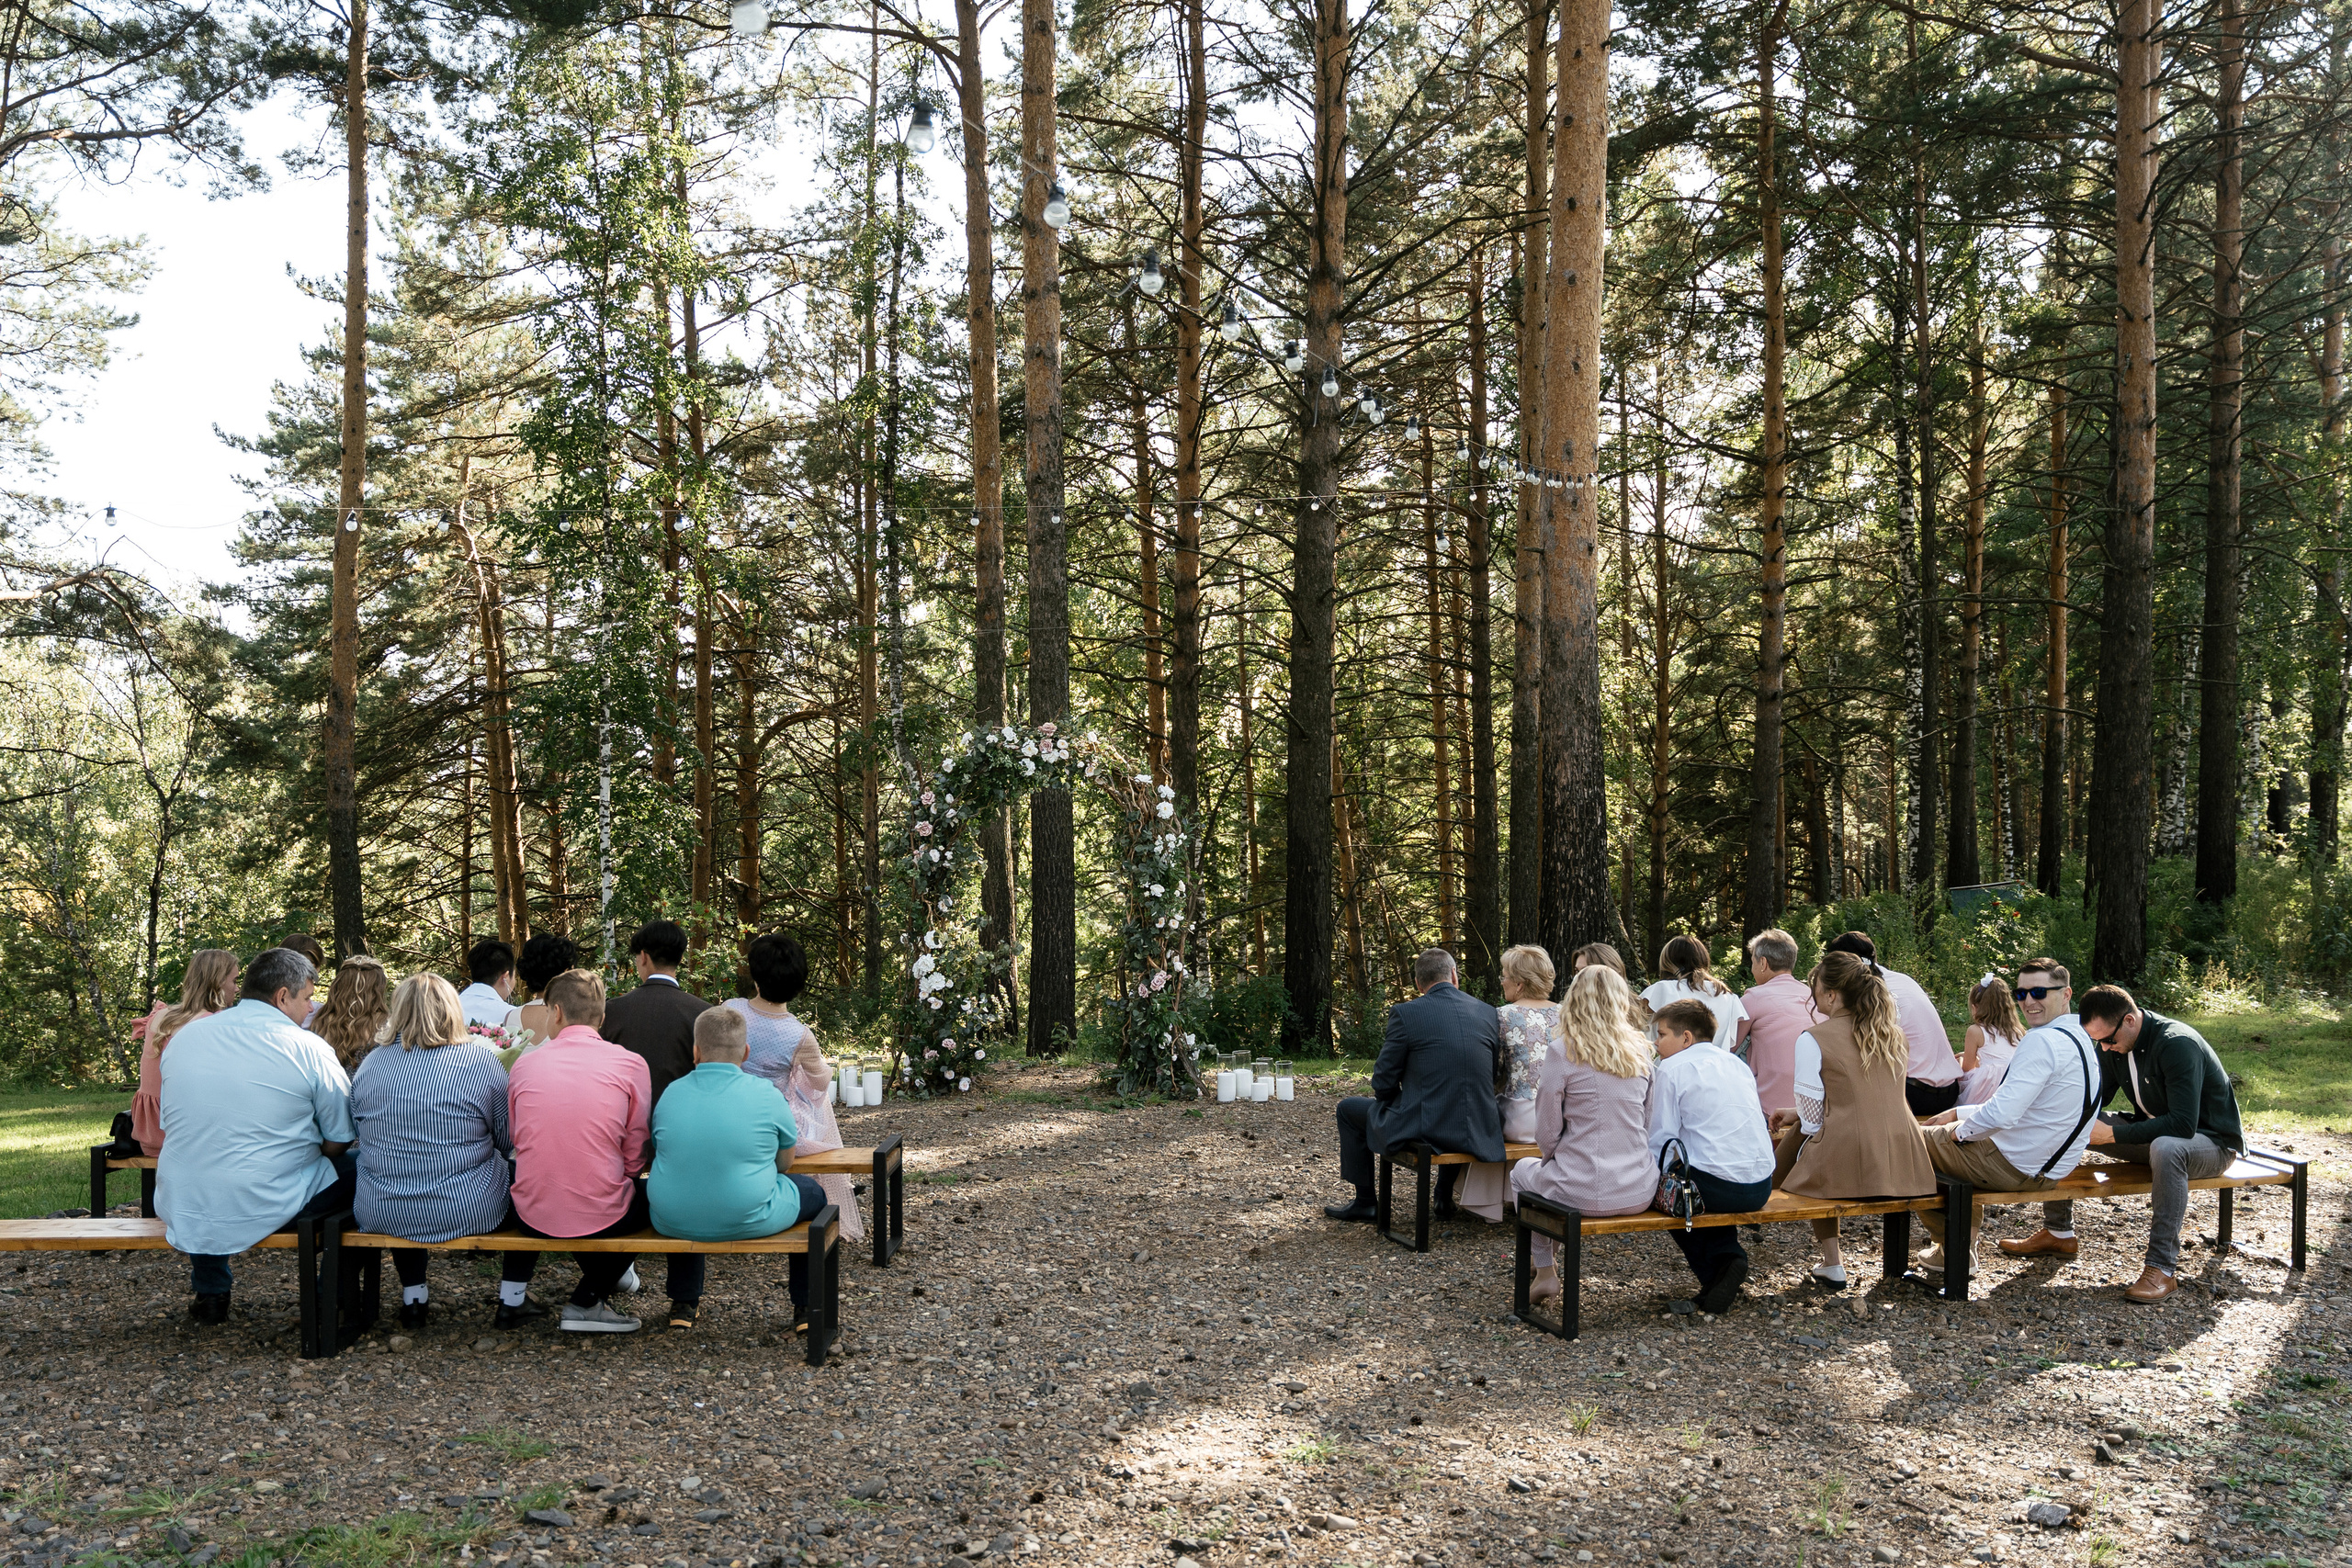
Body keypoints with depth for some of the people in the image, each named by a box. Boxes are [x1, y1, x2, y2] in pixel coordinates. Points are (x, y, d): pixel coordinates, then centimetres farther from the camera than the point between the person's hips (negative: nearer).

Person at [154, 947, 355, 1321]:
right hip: (267, 1210, -5)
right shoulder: (309, 1048, -10)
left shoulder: (184, 1036, 5)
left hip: (182, 1210, 6)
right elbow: (339, 1142, -4)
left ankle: (210, 1292, 39)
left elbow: (170, 1129, 16)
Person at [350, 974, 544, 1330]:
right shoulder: (480, 1060, -10)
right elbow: (509, 1141, -1)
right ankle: (512, 1299, 23)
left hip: (382, 1216, 4)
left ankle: (413, 1296, 39)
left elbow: (359, 1133, 14)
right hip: (469, 1212, -4)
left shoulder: (369, 1064, -1)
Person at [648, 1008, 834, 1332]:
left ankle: (683, 1305, 41)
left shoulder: (670, 1095, 0)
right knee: (812, 1191, 25)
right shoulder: (768, 1098, -7)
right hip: (748, 1221, -3)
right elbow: (784, 1163, 7)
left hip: (673, 1223, 4)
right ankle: (805, 1308, 29)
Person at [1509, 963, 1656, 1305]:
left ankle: (1545, 1271, 30)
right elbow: (1647, 1126, 12)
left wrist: (1554, 1160, 14)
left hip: (1582, 1193, -5)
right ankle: (1548, 1262, 39)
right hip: (1639, 1193, 5)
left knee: (1523, 1172, 29)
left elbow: (1547, 1135, -7)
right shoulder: (1640, 1050, 4)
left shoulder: (1564, 1051, -11)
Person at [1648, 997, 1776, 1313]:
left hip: (1716, 1188, -6)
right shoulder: (1738, 1064, 17)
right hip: (1760, 1189, 6)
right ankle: (1729, 1256, 12)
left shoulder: (1672, 1069, -2)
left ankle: (1719, 1264, 8)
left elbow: (1660, 1141, -4)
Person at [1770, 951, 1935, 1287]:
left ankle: (1832, 1262, 25)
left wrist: (1797, 1121, 16)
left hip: (1848, 1168, -6)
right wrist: (1799, 1113, 26)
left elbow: (1812, 1120, -7)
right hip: (1903, 1167, 6)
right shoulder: (1894, 1033, 11)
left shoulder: (1813, 1040, -8)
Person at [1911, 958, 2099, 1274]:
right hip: (2053, 1170, 9)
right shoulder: (2080, 1038, 8)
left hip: (2012, 1165, -9)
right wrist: (1958, 1113, 15)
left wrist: (1960, 1130, -11)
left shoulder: (2042, 1040, -24)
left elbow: (2001, 1115, -31)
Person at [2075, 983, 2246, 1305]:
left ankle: (2162, 1269, -36)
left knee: (2166, 1147, -42)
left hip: (2213, 1141, -8)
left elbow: (2183, 1124, -36)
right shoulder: (2114, 1042, -4)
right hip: (2154, 1131, 8)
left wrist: (2111, 1133, -36)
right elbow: (2096, 1098, 5)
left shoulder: (2178, 1044, -28)